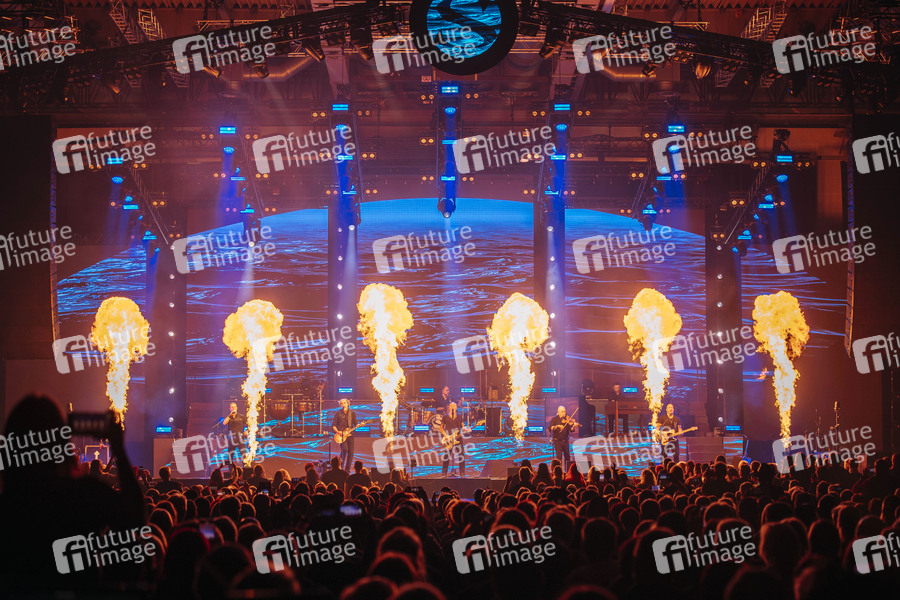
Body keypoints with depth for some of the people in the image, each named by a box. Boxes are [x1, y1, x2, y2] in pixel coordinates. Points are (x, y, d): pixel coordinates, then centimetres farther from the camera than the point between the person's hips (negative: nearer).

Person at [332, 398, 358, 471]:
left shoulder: (352, 413, 8)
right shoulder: (338, 413, 2)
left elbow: (355, 424, 12)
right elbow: (333, 425, 2)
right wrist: (338, 431, -14)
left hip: (350, 434, 3)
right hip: (341, 434, -3)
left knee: (350, 453, -1)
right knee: (344, 449, -23)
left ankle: (347, 469, 9)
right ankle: (341, 465, -5)